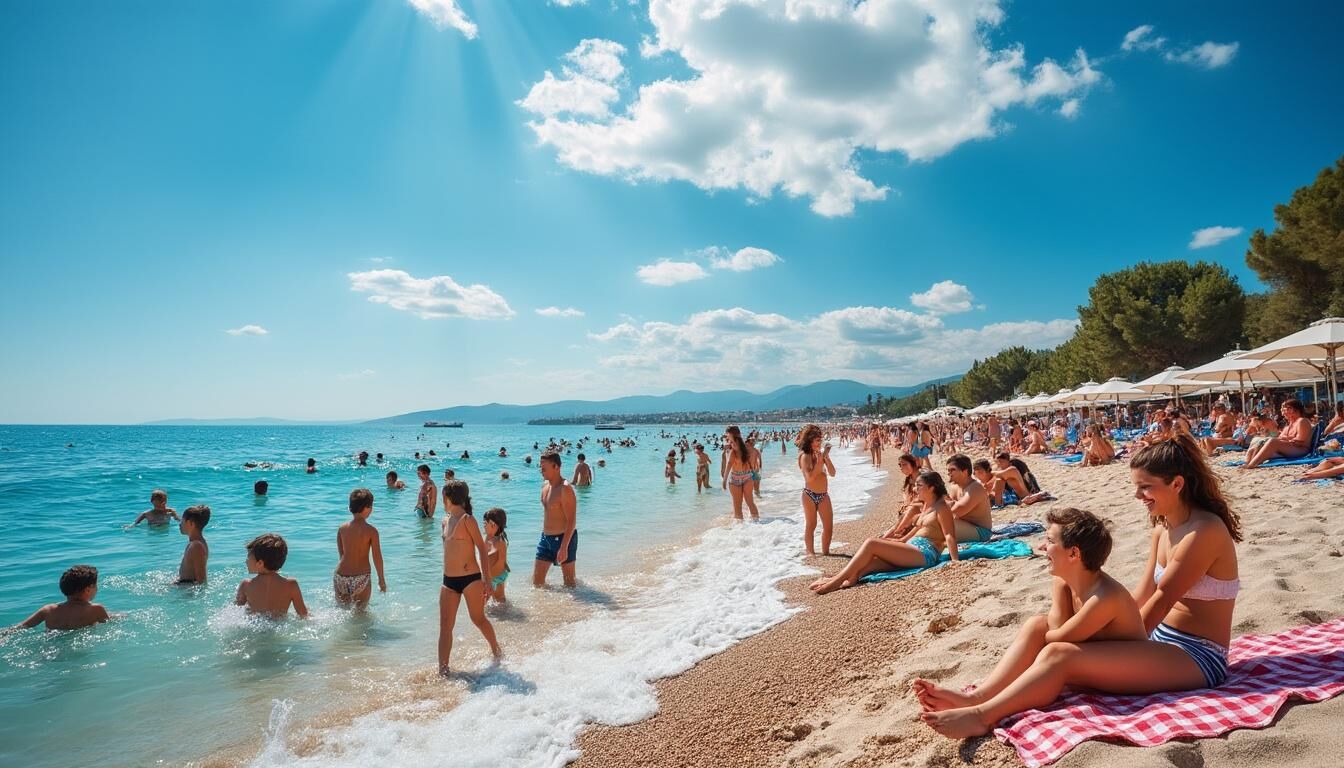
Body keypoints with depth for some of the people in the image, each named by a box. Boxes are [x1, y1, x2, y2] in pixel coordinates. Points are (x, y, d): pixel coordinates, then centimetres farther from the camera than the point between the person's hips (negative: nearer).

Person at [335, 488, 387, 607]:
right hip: (361, 578, -3)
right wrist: (381, 579, 5)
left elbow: (341, 554, 9)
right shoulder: (371, 531, -10)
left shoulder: (342, 528, 1)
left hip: (340, 576, 3)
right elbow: (377, 557, -6)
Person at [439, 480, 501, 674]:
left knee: (478, 619, 7)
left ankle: (496, 650, 30)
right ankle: (443, 667, 6)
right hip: (449, 580, 7)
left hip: (470, 579, -6)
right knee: (445, 625, 2)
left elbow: (482, 549, -11)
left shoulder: (467, 520, -11)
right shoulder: (445, 521, 11)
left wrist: (487, 580, -13)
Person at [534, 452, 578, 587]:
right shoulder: (545, 485, 8)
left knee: (569, 581, 5)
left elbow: (572, 521, -22)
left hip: (564, 538, -8)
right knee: (537, 581, 9)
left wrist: (563, 547, -26)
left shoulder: (565, 489, -19)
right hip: (546, 538, 8)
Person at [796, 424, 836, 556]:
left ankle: (826, 552, 17)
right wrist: (819, 461, -19)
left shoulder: (821, 453, 7)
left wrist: (826, 457, -6)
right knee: (811, 525, 6)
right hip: (810, 495, -5)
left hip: (824, 495, 5)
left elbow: (832, 473, 4)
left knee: (828, 526, 5)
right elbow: (810, 477, -19)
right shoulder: (805, 456, -9)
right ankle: (810, 552, 17)